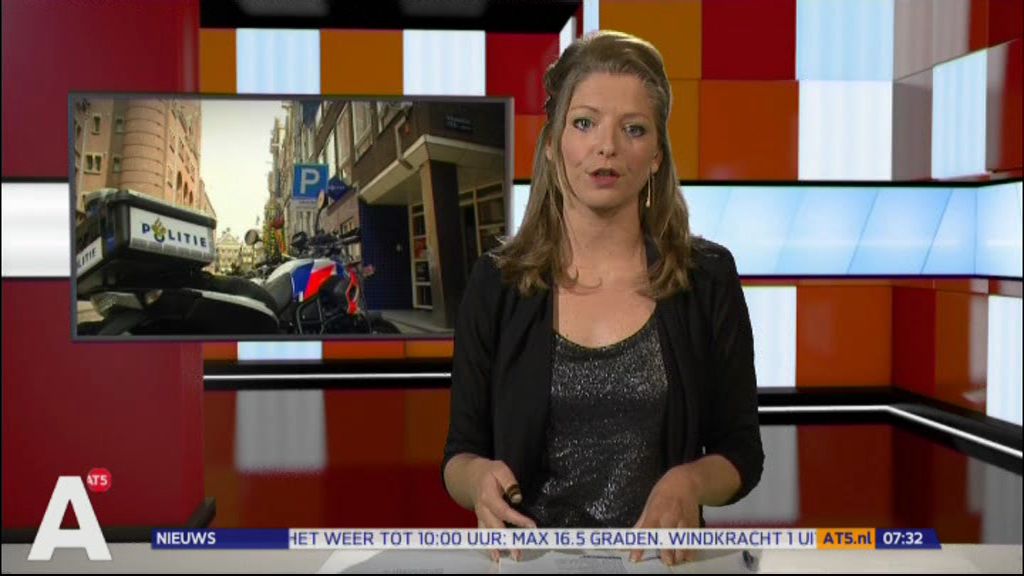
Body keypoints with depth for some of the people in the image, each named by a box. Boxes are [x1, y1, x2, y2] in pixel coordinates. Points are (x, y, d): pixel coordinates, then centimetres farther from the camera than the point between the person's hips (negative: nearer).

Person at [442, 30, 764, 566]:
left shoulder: (707, 276, -1)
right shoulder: (497, 281, 0)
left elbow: (741, 452, 4)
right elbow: (460, 454, 4)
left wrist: (690, 481, -15)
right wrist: (478, 475, -16)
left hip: (658, 558, -1)